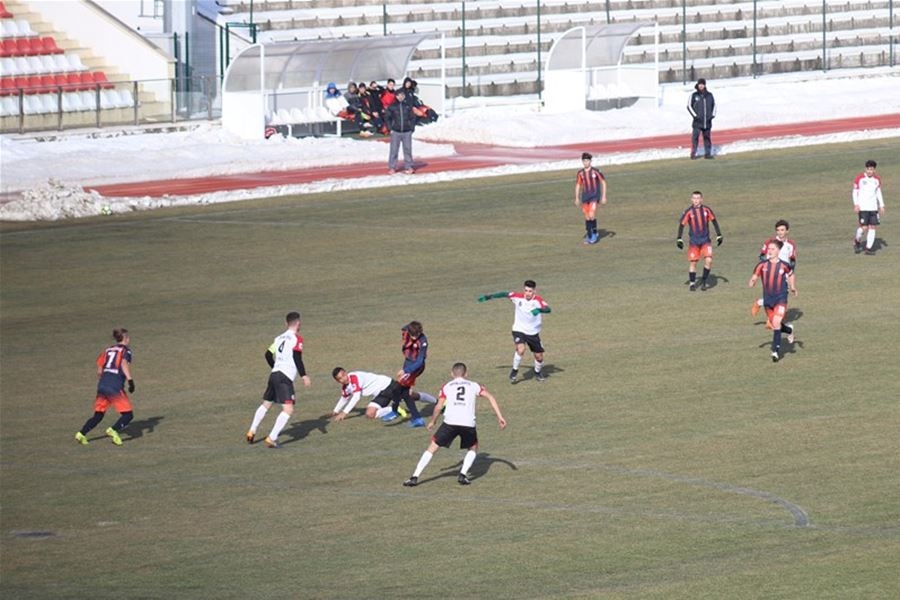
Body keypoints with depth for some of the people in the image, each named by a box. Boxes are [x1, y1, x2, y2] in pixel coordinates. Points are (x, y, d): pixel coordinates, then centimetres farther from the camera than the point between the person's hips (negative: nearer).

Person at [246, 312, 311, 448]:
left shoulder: (279, 338, 17)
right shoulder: (297, 338, -4)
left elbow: (268, 355, 20)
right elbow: (297, 358, -15)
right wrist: (304, 375, -13)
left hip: (274, 375, 8)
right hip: (285, 378, -8)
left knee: (266, 405, 26)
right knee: (288, 409, -13)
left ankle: (252, 431, 34)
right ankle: (272, 438, -23)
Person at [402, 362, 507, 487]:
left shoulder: (447, 386, 16)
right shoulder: (474, 386, 18)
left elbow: (438, 407, 10)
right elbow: (490, 397, 10)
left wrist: (432, 422, 27)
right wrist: (500, 417, 10)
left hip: (450, 422, 0)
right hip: (468, 423, 0)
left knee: (432, 447, 12)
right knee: (473, 448, 27)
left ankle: (414, 478, 5)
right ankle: (463, 474, 8)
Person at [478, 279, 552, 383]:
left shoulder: (538, 300, -18)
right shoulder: (518, 297, -13)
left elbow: (548, 309, -34)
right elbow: (504, 294, 1)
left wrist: (539, 310, -55)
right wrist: (488, 297, 2)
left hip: (533, 332, 1)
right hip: (519, 330, -1)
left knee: (539, 356, 8)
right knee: (520, 349, -26)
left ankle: (538, 373, 40)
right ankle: (514, 371, -3)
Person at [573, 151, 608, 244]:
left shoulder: (595, 171, -8)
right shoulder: (580, 173, 2)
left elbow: (603, 182, -1)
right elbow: (578, 185, 13)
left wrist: (604, 196, -4)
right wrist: (577, 198, 11)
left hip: (594, 196, -4)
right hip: (585, 196, 4)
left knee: (592, 215, -16)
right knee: (587, 217, 5)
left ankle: (595, 233, 4)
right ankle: (589, 236, 16)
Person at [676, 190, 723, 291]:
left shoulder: (706, 210, -4)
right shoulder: (688, 212, -7)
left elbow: (714, 221, 8)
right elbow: (682, 224, -1)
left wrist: (719, 236, 9)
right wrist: (679, 239, -6)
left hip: (705, 240, 1)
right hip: (694, 241, -1)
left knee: (708, 260, -14)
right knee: (693, 262, -1)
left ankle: (704, 281, 3)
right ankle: (692, 283, 14)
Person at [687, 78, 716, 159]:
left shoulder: (709, 95, 8)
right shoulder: (694, 95, -1)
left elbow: (714, 105, 18)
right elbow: (689, 106, 1)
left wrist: (712, 115, 4)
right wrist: (695, 115, -8)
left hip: (707, 121, 3)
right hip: (697, 122, -3)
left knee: (707, 137, 7)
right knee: (695, 137, -9)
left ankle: (707, 153, 11)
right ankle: (693, 153, -7)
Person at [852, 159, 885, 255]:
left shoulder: (877, 179, 8)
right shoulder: (859, 178, -3)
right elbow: (855, 192, 1)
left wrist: (881, 206, 11)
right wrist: (856, 204, -10)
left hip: (873, 207, 4)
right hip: (862, 207, -4)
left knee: (872, 227, -2)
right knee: (864, 227, -11)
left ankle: (869, 248, 4)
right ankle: (857, 240, 18)